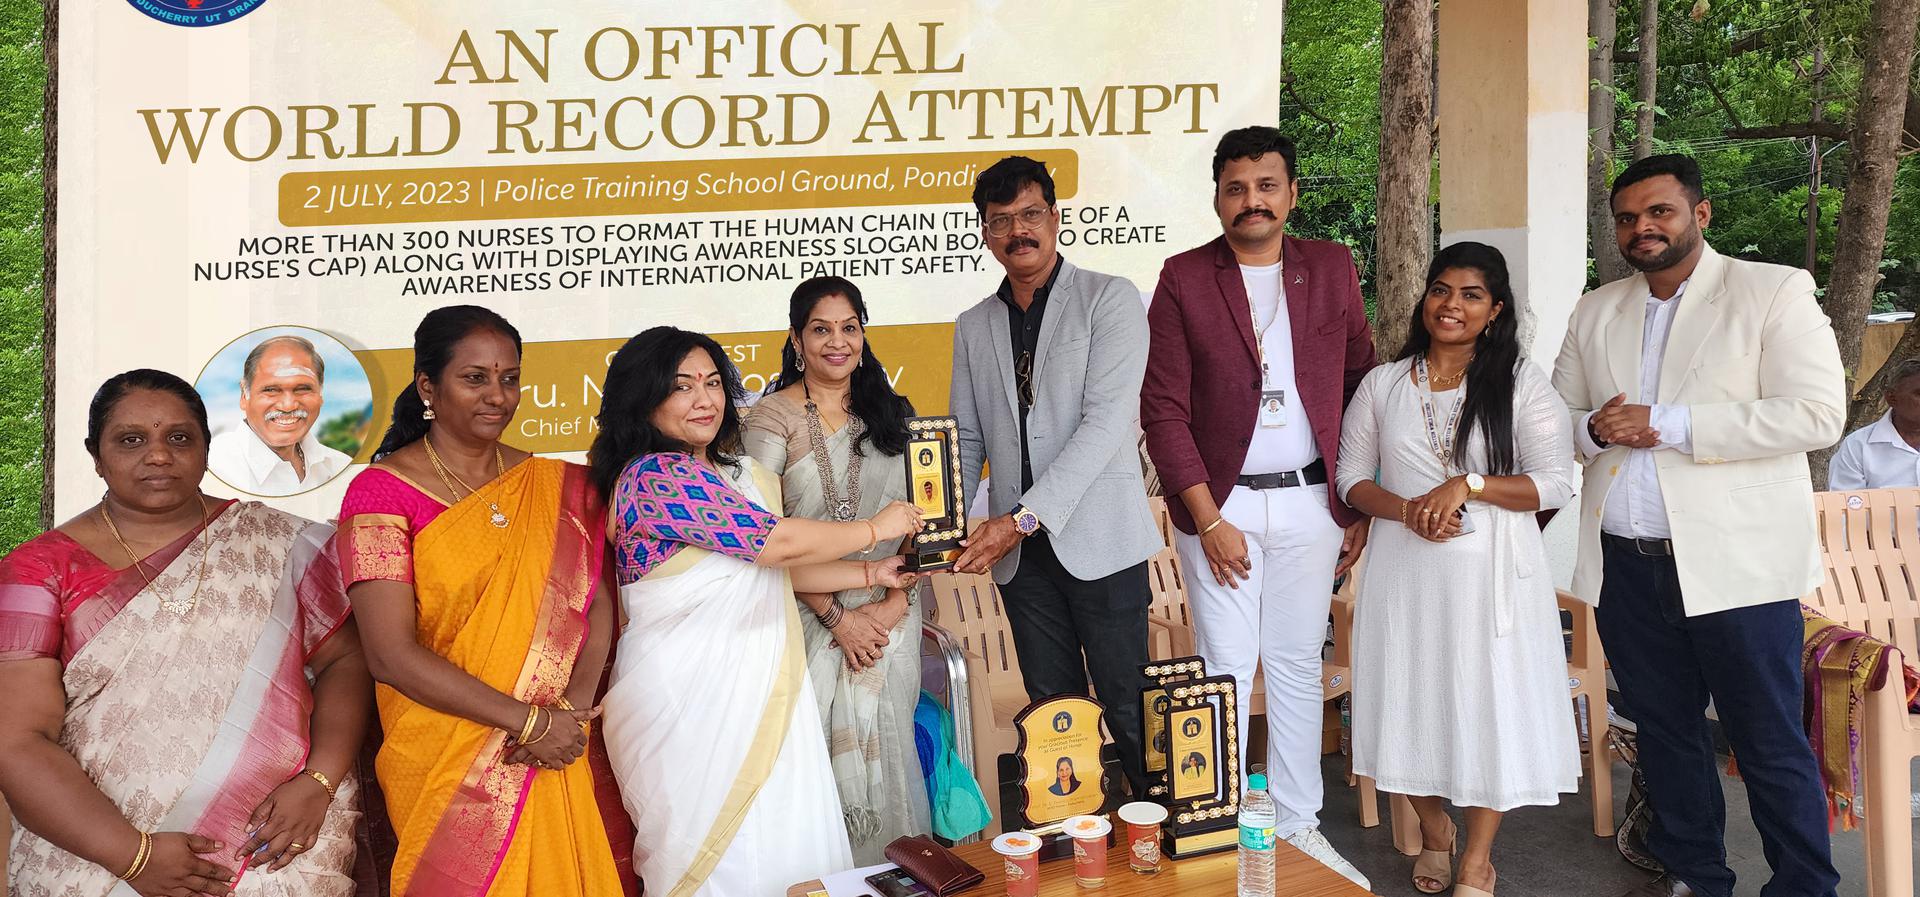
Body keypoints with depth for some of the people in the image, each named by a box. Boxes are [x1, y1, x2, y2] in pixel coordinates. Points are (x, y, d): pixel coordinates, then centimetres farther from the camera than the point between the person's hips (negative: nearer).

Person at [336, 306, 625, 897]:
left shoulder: (556, 487, 7)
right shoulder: (382, 490, -7)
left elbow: (596, 600, 2)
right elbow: (391, 654, -14)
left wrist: (573, 709, -16)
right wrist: (528, 720, -16)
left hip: (553, 761, 4)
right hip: (443, 770, -4)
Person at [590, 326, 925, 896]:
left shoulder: (736, 474, 14)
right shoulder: (654, 476, -15)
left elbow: (770, 569, 22)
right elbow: (776, 543, -18)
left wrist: (873, 574, 15)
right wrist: (875, 529, -4)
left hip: (756, 691, 8)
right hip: (692, 698, -8)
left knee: (789, 845, 8)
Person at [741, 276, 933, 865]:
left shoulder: (891, 413, 10)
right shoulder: (772, 418, -3)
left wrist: (895, 603, -7)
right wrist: (839, 617, -13)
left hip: (890, 614, 3)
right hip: (812, 613, -3)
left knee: (887, 744, 4)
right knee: (831, 747, -3)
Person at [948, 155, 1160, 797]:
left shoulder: (1110, 298, -3)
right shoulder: (974, 326, 14)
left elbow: (1106, 420, -14)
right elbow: (967, 439, 15)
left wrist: (1024, 516, -21)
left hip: (1099, 537, -5)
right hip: (1021, 550, 5)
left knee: (1128, 709, -3)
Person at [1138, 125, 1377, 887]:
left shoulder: (1331, 269, 5)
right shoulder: (1183, 279, -3)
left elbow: (1361, 384, 9)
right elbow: (1163, 409, -6)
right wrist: (1208, 520, -10)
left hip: (1310, 503, 3)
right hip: (1220, 504, -2)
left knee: (1298, 667, 11)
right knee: (1227, 671, -1)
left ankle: (1299, 827, 22)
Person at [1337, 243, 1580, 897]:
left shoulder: (1523, 384, -1)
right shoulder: (1383, 384, 6)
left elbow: (1555, 484, -6)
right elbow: (1351, 477, 6)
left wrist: (1467, 485, -18)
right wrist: (1406, 511, -12)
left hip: (1491, 572, -2)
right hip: (1405, 568, 2)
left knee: (1488, 702, 1)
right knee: (1414, 698, 9)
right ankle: (1434, 834, 32)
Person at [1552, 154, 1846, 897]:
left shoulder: (1774, 292, -2)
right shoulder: (1596, 312, 13)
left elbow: (1817, 413, -12)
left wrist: (1670, 425, -16)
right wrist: (1593, 428, -8)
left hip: (1734, 562, -5)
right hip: (1626, 563, 5)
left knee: (1770, 743, 0)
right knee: (1664, 729, 13)